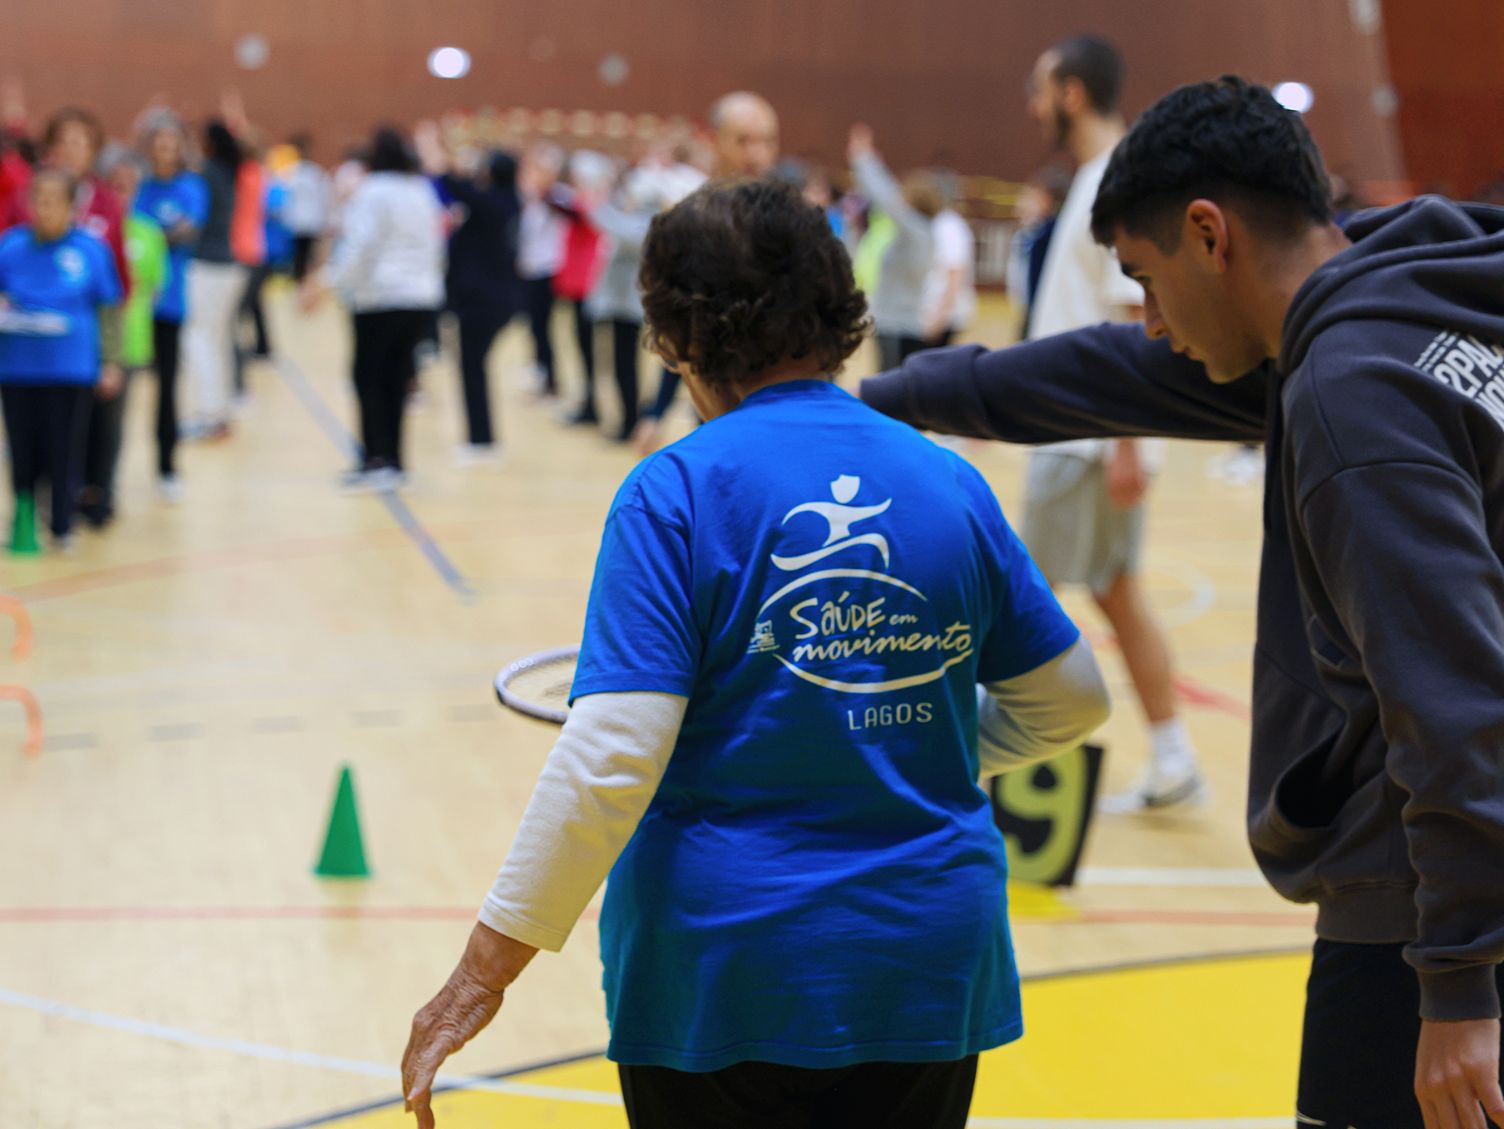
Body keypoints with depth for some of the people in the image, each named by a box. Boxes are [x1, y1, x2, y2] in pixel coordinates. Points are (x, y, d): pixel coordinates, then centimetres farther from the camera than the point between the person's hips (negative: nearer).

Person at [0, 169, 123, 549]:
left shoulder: (91, 250, -2)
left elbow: (109, 310, 6)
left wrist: (111, 361, 5)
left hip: (70, 366, -1)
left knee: (63, 450, 1)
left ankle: (62, 527, 16)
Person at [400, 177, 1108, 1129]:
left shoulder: (677, 492, -12)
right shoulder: (952, 487, 1)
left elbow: (609, 759, -19)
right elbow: (1070, 698, 10)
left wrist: (489, 968, -15)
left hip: (722, 977, -3)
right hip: (931, 971, 4)